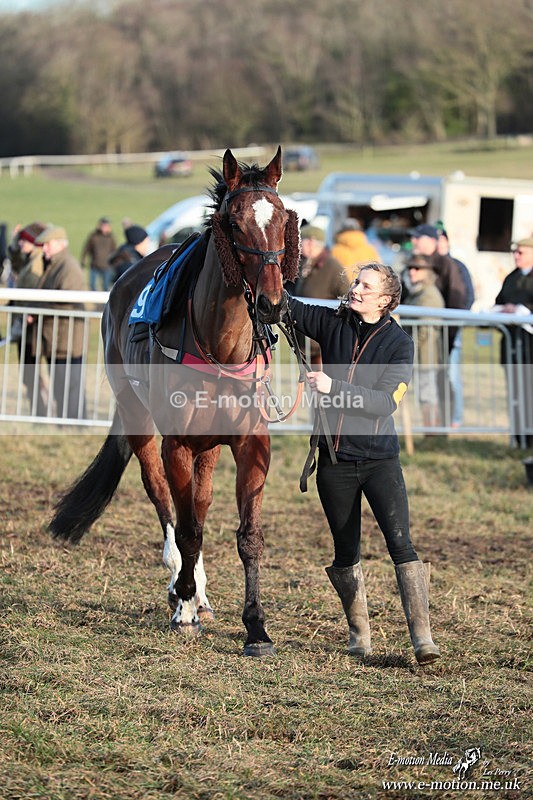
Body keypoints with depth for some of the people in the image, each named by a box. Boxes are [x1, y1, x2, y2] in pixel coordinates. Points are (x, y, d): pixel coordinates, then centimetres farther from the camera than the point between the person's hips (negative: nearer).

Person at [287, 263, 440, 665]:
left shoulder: (400, 344, -6)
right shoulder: (333, 324, 3)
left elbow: (385, 402, -16)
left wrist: (333, 387, -25)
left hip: (379, 459, -3)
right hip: (334, 459, 3)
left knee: (400, 543, -13)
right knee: (346, 552, 9)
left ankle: (422, 635, -14)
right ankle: (359, 633, 23)